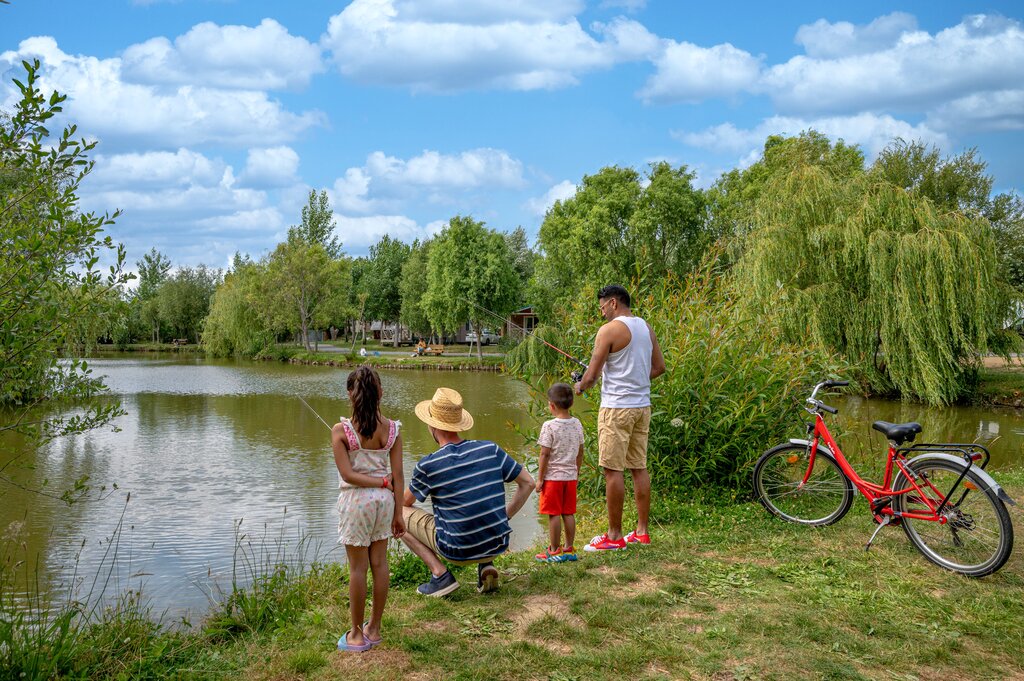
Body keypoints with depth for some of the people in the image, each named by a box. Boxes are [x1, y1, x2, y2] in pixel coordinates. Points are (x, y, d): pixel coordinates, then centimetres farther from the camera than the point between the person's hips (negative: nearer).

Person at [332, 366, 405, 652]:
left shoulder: (341, 430, -13)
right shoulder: (392, 429, -4)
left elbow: (347, 474, -17)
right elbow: (397, 476, -3)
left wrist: (382, 482, -8)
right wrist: (398, 513, 4)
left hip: (356, 500, -4)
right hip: (384, 500, 4)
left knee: (357, 568, 7)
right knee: (379, 563, 13)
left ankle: (357, 635, 18)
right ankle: (374, 629, 25)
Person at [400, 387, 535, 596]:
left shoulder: (427, 465, -11)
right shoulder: (491, 450, -2)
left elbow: (405, 502, 8)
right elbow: (528, 483, 4)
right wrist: (505, 516, 10)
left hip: (458, 552, -4)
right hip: (498, 546, 4)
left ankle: (440, 573, 0)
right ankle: (486, 565, 12)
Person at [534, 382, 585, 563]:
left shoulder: (549, 426, -15)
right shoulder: (577, 424, 3)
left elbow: (545, 454, -14)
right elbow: (580, 452, 9)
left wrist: (540, 479, -8)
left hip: (552, 476, -6)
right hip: (570, 476, 6)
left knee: (553, 514, 2)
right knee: (568, 513, 11)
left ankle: (554, 551, 9)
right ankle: (569, 549, 18)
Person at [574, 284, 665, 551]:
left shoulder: (609, 329, -12)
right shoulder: (646, 327, 11)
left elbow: (592, 374, -12)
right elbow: (659, 367, 16)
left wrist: (580, 387, 8)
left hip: (616, 407, -8)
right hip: (642, 405, 8)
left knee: (612, 469, -2)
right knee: (639, 467, 12)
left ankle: (614, 536, 2)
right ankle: (641, 532, 17)